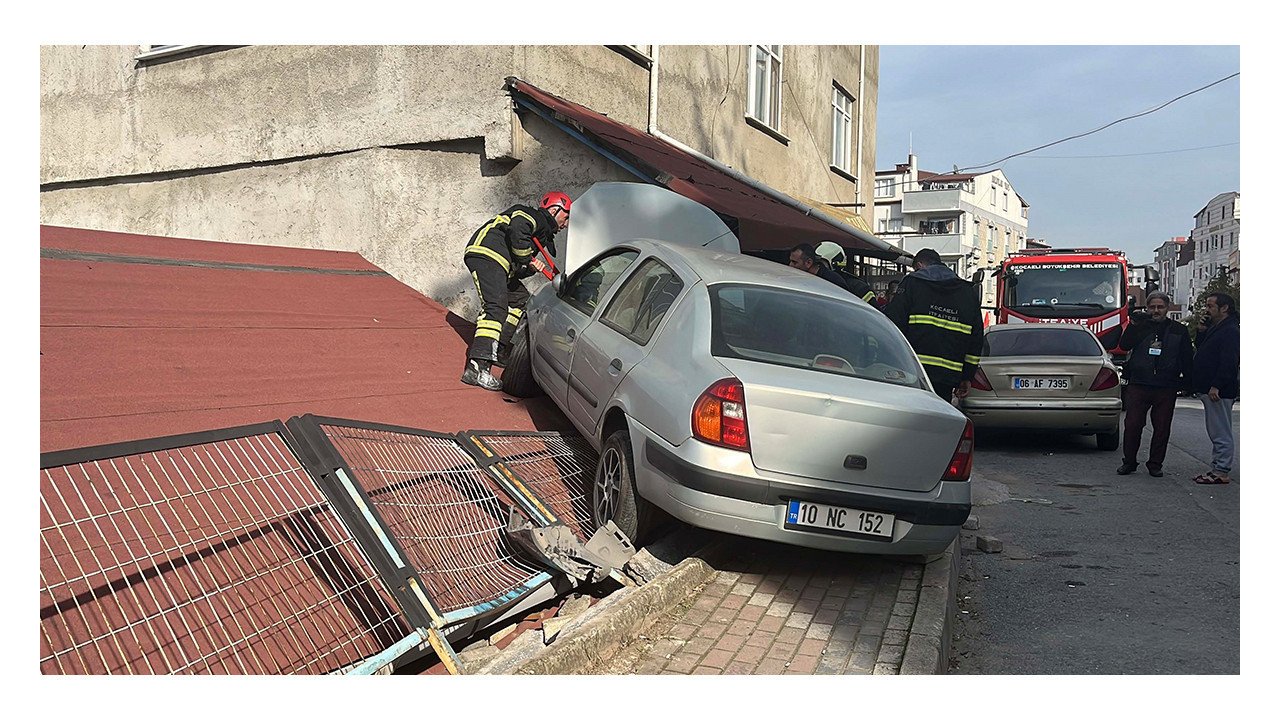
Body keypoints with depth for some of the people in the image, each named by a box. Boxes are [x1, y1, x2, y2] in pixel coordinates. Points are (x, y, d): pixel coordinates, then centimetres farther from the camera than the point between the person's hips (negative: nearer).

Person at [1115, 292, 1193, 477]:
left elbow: (1186, 359, 11)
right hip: (1138, 386, -1)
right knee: (1132, 425, -2)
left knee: (1162, 428, 5)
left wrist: (1188, 382, 4)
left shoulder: (1179, 331, 10)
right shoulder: (1140, 326, 8)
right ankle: (1129, 462, 12)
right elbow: (1124, 345, -7)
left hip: (1166, 390, 1)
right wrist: (1133, 325, -17)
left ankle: (1155, 464, 17)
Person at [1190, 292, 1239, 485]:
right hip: (1210, 390, 11)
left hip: (1220, 392, -11)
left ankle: (1222, 472, -3)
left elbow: (1229, 362, -21)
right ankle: (1218, 469, 19)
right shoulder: (1215, 329, 18)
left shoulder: (1230, 331, -13)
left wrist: (1216, 386, -25)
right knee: (1216, 432, 13)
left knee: (1221, 433, -6)